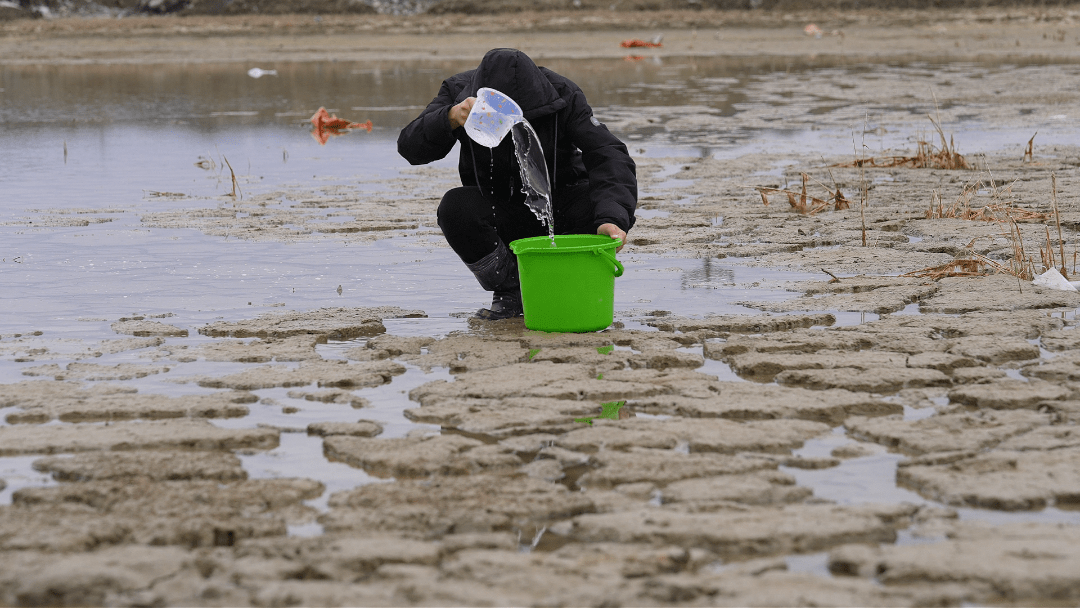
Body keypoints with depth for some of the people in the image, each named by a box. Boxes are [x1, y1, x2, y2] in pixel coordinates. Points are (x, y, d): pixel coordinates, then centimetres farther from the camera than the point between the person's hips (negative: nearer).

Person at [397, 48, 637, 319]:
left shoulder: (563, 96, -18)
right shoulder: (460, 91, -16)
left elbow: (610, 156, -27)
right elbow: (410, 147, -26)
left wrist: (613, 217, -46)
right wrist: (451, 119, -48)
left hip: (557, 207, 0)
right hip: (497, 212, 1)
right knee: (454, 207, -32)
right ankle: (510, 293, -7)